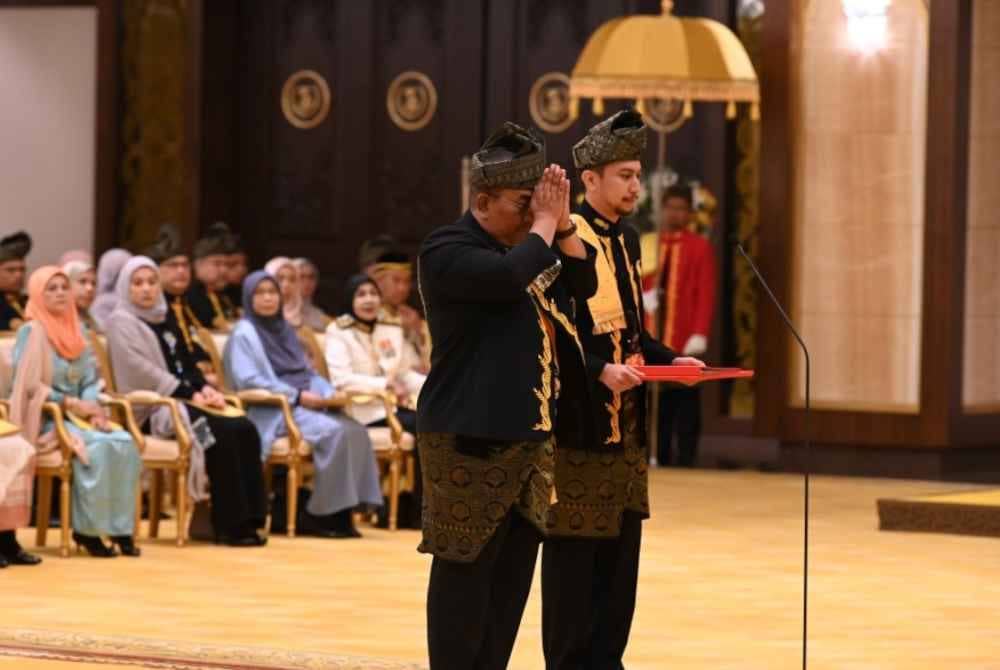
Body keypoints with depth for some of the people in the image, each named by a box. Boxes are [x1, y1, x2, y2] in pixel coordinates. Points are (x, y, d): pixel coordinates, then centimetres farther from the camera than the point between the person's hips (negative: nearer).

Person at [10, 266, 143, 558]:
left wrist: (92, 407, -9)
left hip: (77, 415, 6)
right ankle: (87, 529, -23)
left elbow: (91, 381, 12)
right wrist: (73, 404, -17)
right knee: (96, 446, -33)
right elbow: (28, 386, -13)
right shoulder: (31, 333, -6)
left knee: (124, 443, -22)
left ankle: (120, 527, -20)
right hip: (44, 419, -6)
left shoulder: (77, 331, 14)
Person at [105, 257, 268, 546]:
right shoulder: (122, 323, 0)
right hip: (152, 408, -7)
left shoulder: (166, 323, 23)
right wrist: (189, 394, -16)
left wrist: (205, 388, 0)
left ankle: (248, 518, -22)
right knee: (221, 433, -29)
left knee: (245, 430, -18)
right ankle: (228, 524, -26)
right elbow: (142, 371, -11)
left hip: (184, 401, 7)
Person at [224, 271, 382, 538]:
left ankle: (344, 509, -19)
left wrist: (328, 393, 0)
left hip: (304, 404, 7)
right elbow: (248, 381, -13)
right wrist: (297, 396, -17)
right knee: (334, 432, -29)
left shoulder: (284, 330, 22)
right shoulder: (244, 333, -1)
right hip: (272, 411, -7)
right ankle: (322, 514, -22)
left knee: (354, 430, -19)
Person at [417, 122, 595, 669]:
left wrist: (561, 222, -1)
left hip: (531, 435, 9)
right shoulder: (448, 250, -11)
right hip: (470, 438, -8)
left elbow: (583, 285, 10)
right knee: (466, 570, -5)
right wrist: (543, 224, -14)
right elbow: (510, 277, -28)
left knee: (515, 572, 10)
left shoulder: (526, 243, 17)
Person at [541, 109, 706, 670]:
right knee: (574, 549, -3)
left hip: (627, 420, 9)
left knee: (622, 546, 10)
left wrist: (669, 359, 4)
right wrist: (599, 371, -26)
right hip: (580, 418, -8)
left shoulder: (628, 241, 13)